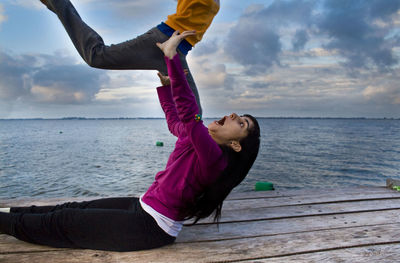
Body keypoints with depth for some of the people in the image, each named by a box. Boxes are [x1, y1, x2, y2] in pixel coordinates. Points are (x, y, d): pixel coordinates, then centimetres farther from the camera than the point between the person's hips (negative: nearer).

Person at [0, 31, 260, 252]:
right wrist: (165, 83, 18)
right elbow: (174, 120, 20)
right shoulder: (196, 140, 2)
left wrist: (171, 55, -36)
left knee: (61, 223, 2)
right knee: (73, 209, 16)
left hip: (151, 228, -8)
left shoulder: (214, 157, -25)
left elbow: (189, 114, -38)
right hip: (143, 205, 8)